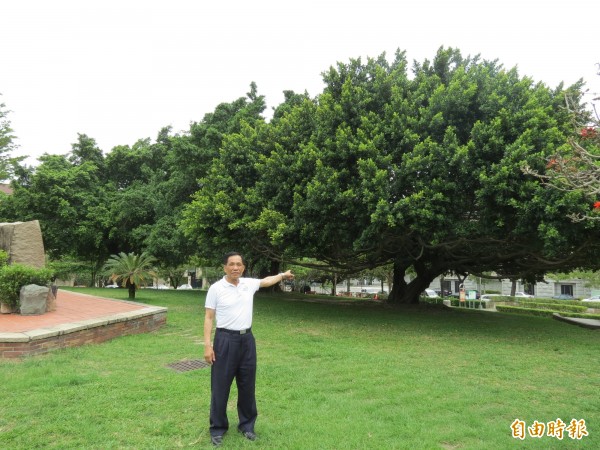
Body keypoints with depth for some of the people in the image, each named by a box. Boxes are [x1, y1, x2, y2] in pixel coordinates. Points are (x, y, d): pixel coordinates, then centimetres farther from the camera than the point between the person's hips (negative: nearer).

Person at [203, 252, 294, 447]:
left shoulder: (249, 284, 4)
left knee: (247, 385, 12)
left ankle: (247, 425, 28)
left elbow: (267, 281, 25)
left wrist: (283, 275, 35)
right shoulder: (216, 288, -8)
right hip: (225, 340, -4)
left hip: (247, 339, 4)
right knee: (220, 386, 4)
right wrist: (207, 345, -12)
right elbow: (209, 317, -6)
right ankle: (218, 429, 19)